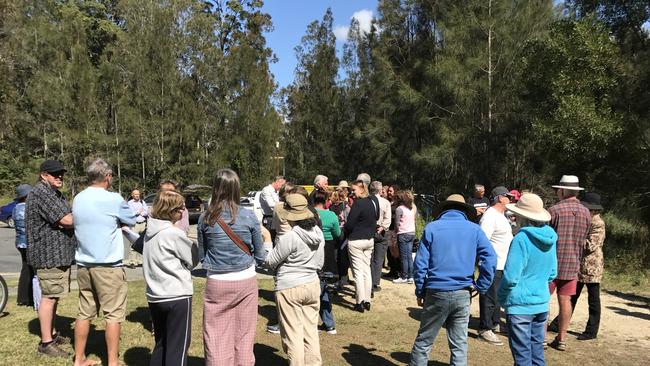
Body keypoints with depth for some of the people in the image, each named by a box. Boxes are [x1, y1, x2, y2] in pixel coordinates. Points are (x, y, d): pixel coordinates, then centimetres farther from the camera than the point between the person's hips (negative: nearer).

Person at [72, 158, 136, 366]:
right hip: (108, 265, -6)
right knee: (113, 314, 1)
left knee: (85, 313, 14)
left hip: (83, 264, 7)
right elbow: (131, 221, 1)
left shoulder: (78, 199, 7)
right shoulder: (113, 199, -13)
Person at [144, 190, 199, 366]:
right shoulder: (174, 233, -15)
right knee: (178, 346, 2)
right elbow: (194, 259, -6)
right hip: (177, 296, -8)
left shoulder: (150, 231, 8)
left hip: (154, 296, 8)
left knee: (161, 343, 20)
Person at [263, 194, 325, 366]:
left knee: (292, 334, 4)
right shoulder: (319, 233, 2)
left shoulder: (289, 237, -21)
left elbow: (270, 262, -10)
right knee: (311, 330, 15)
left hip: (290, 288, -7)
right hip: (312, 285, 7)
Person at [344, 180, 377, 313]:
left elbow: (350, 224, -15)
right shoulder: (370, 203, 8)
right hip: (369, 239, 8)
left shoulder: (358, 203, -16)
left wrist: (345, 232, 3)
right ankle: (367, 301, 16)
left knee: (358, 271, -3)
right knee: (367, 270, 11)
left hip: (356, 240, -8)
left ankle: (360, 303, -1)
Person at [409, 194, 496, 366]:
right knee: (459, 344, 12)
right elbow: (490, 259, -7)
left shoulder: (432, 228, 1)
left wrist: (420, 292, 6)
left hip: (436, 293, -1)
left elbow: (420, 264, -2)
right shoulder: (474, 229, 4)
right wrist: (481, 287, 1)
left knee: (424, 341, 10)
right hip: (462, 294, 1)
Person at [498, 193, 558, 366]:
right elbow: (552, 274, 14)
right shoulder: (549, 238, 3)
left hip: (520, 305, -7)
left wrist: (502, 295, -5)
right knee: (537, 352, 18)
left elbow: (511, 277, -21)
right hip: (542, 304, 7)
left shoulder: (522, 238, -20)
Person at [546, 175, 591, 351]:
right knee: (565, 300, 9)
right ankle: (562, 339, 14)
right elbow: (583, 241, 12)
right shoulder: (586, 213, 4)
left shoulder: (555, 210, -14)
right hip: (573, 264, 5)